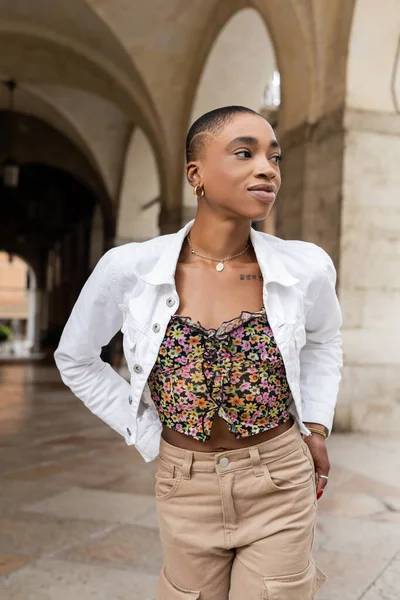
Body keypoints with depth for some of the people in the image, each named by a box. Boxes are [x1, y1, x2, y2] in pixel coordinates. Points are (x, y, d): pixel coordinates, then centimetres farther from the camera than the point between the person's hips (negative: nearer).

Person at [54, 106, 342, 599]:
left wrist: (316, 428, 5)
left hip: (280, 484, 0)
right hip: (186, 485, 1)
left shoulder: (306, 267, -11)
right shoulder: (128, 269, -15)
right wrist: (151, 437, -1)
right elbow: (76, 360, 3)